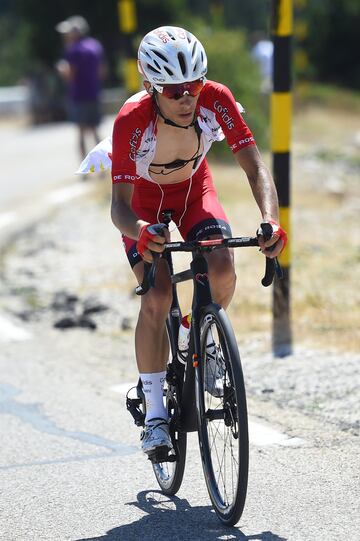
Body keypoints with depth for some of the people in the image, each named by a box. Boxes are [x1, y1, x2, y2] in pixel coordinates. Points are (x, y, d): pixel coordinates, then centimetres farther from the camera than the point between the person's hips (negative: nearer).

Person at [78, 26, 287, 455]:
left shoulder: (216, 100, -30)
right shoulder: (132, 121, -36)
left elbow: (254, 167, -29)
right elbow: (120, 205, -36)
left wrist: (271, 220, -46)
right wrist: (138, 231, -59)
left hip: (194, 190, 2)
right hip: (145, 199, -2)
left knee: (222, 270, -24)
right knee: (157, 296, -21)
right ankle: (154, 411, -9)